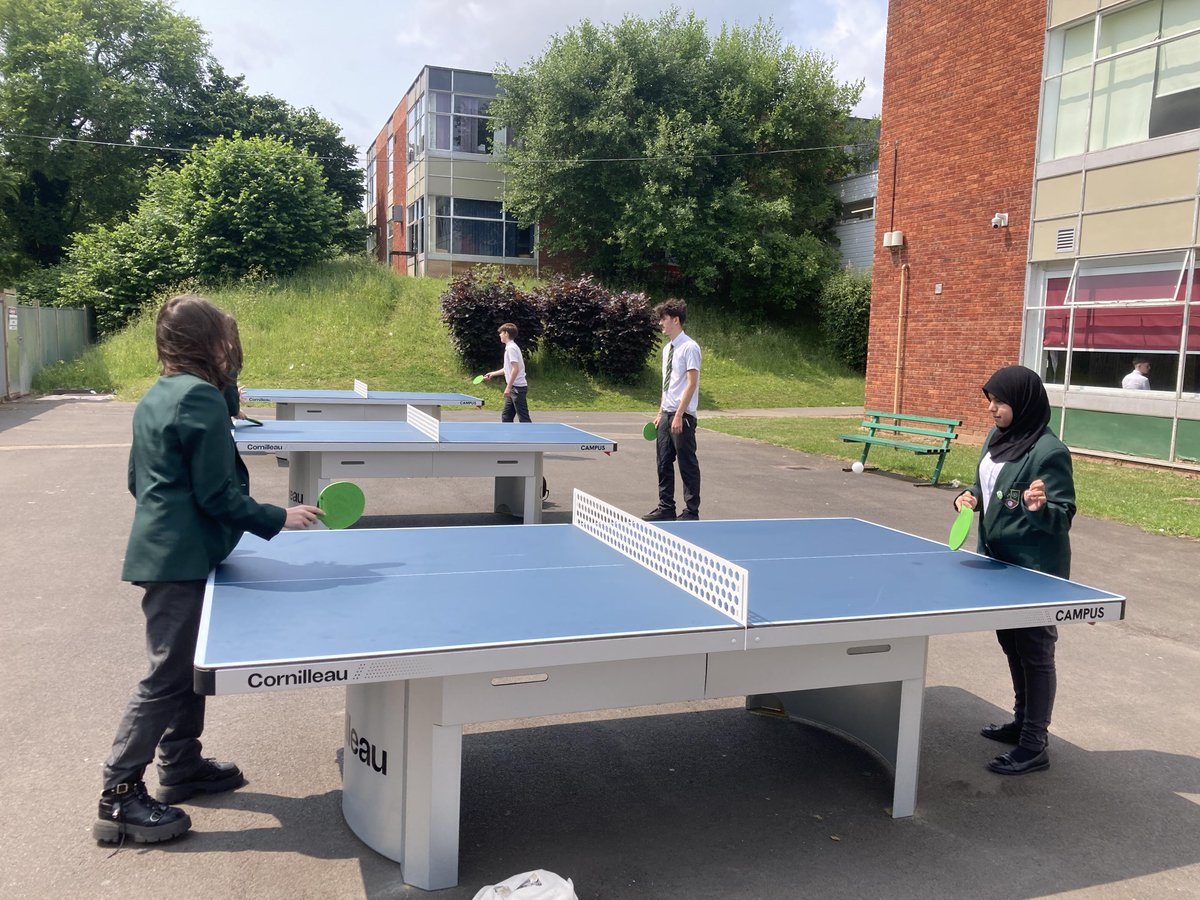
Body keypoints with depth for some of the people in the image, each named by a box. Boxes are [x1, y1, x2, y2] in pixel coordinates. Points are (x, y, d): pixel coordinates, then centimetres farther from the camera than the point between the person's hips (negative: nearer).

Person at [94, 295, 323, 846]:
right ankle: (120, 798, 5)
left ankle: (181, 766, 31)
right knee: (166, 676, -3)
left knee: (188, 663, 19)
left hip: (161, 551, 10)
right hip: (182, 559, -10)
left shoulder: (155, 398, 12)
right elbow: (217, 496, -19)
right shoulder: (203, 398, -16)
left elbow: (139, 481, 19)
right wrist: (278, 519, -11)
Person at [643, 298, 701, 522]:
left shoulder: (689, 347, -11)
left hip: (682, 416, -8)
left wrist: (678, 415, -20)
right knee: (664, 462, 11)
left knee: (687, 465, 0)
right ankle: (666, 508, 20)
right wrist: (661, 413, 16)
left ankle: (691, 512, 9)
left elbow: (692, 384, -16)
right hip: (666, 415, 8)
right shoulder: (668, 348, 14)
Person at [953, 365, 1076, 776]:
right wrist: (970, 496, -2)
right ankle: (1023, 720, 38)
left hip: (1037, 570, -9)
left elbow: (1064, 517, -19)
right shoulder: (997, 437, 4)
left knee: (1035, 650, 2)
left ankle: (1035, 745, 13)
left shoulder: (1049, 452, -21)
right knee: (1011, 643, 20)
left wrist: (1040, 507, -40)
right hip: (999, 560, 9)